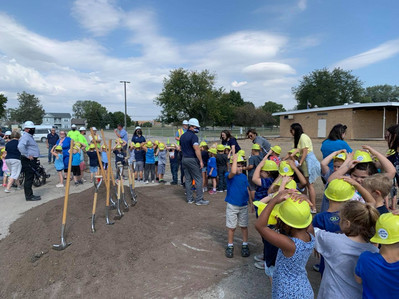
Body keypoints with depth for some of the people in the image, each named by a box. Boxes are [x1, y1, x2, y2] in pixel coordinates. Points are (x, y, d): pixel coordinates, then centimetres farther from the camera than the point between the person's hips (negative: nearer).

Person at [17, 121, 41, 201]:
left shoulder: (29, 136, 19)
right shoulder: (25, 136, -15)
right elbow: (20, 146, -32)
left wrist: (35, 157, 21)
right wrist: (27, 155, -26)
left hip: (32, 160, 10)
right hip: (28, 161, -10)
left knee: (30, 178, 15)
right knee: (29, 178, -5)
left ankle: (29, 194, 24)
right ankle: (29, 196, 1)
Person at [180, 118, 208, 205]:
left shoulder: (182, 136, 13)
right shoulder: (193, 136, -14)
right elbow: (196, 150, -20)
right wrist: (201, 161, -18)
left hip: (184, 159, 8)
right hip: (192, 159, -8)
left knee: (188, 179, 12)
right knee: (198, 179, -2)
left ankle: (189, 198, 17)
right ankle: (199, 199, 0)